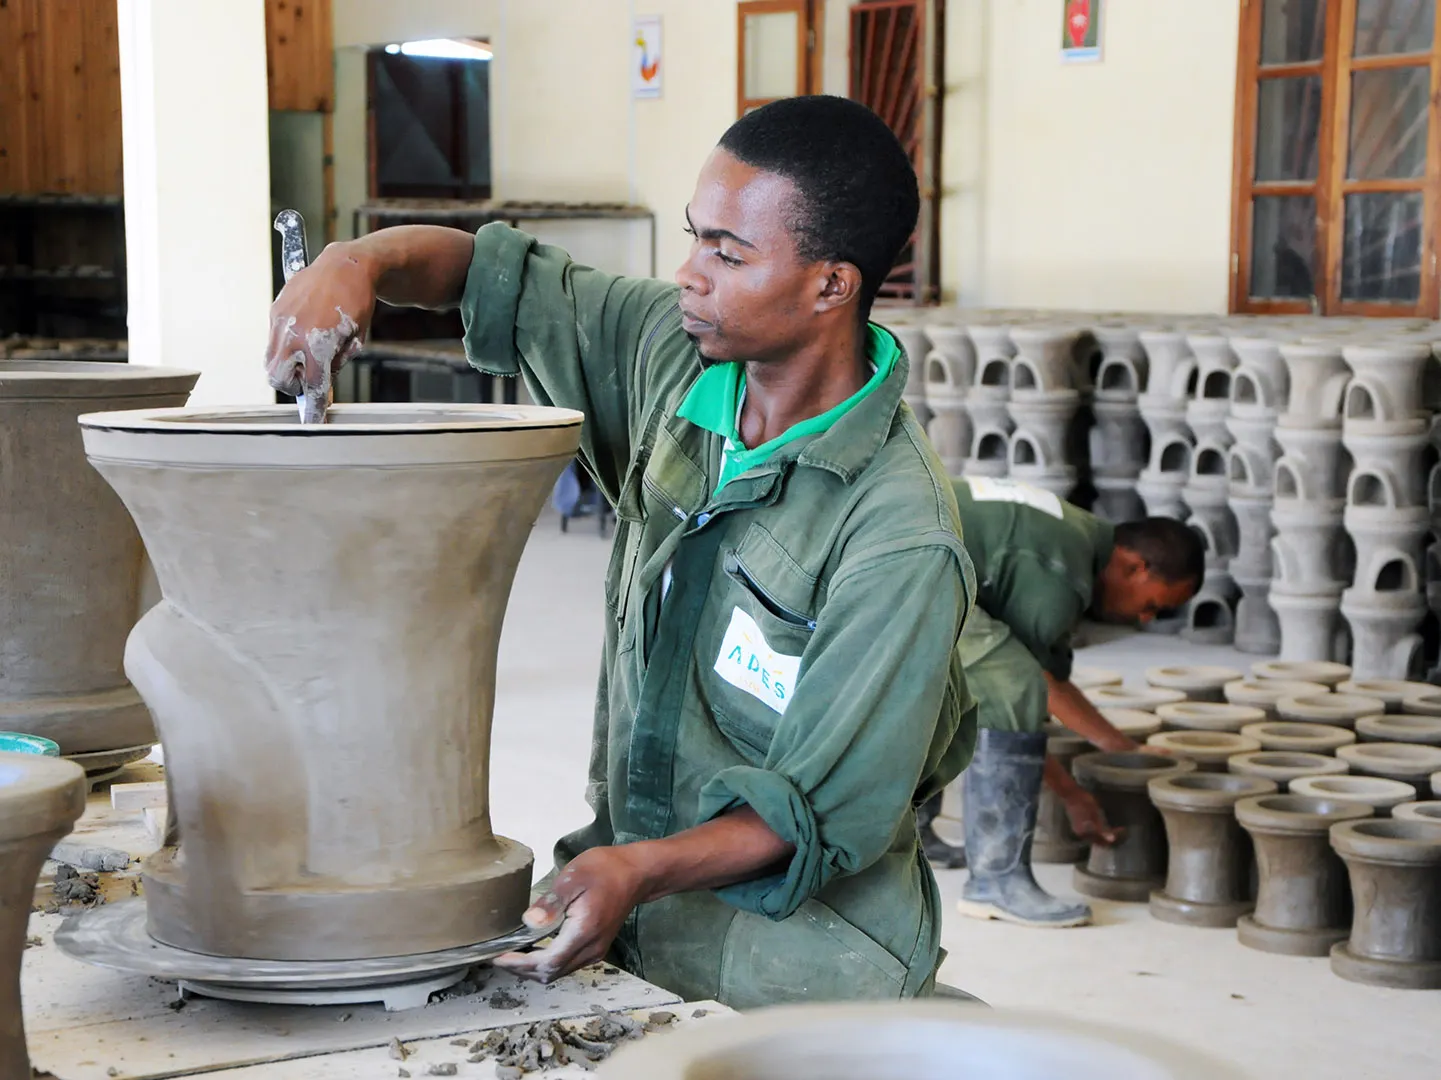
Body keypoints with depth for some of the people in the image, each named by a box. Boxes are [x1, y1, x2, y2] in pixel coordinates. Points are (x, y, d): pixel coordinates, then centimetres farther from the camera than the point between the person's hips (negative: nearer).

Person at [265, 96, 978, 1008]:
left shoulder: (899, 537, -20)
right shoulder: (677, 352, 0)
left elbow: (828, 812, -18)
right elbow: (490, 274, 10)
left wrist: (642, 870, -32)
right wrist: (360, 261, -11)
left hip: (795, 929, -6)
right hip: (630, 879, 6)